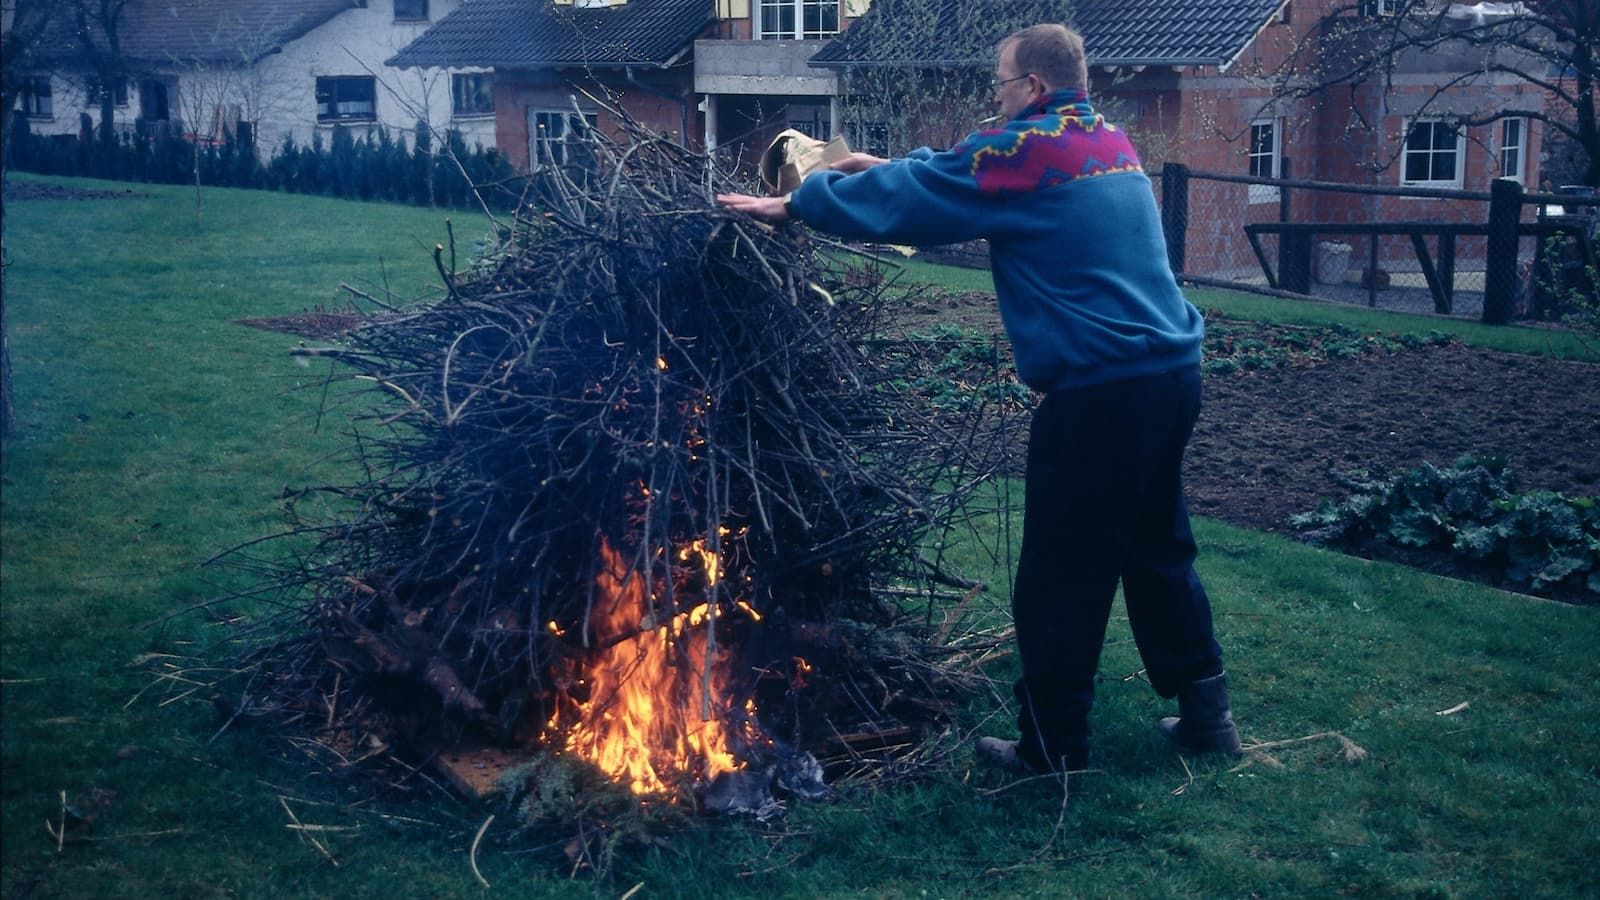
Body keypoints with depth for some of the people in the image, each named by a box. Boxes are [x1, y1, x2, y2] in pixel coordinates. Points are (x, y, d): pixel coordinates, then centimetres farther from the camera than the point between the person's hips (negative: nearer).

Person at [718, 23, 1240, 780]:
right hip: (1170, 372, 9)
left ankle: (1054, 745, 14)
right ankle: (1205, 714, 27)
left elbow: (903, 200, -5)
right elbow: (954, 176, 28)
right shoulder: (1108, 143, 16)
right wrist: (888, 166, 28)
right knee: (1157, 548, 20)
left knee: (1060, 576, 4)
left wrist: (794, 203, 6)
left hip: (1101, 391, -9)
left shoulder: (1024, 151, -10)